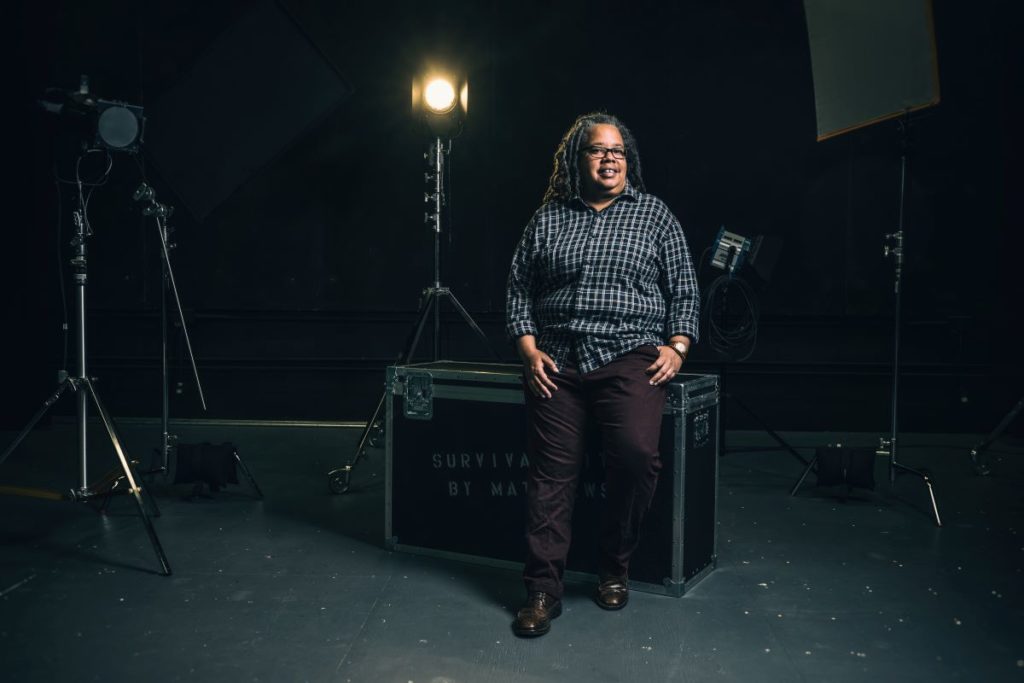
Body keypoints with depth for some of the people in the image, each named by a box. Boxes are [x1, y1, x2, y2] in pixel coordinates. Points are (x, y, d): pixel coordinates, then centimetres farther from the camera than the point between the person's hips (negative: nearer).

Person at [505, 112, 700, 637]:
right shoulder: (547, 218, 14)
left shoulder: (654, 213, 12)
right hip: (558, 361, 2)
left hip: (631, 356, -1)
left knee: (636, 452, -22)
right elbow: (518, 290, 14)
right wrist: (529, 349, 2)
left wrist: (677, 346, -2)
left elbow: (684, 289, 11)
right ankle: (543, 589, 3)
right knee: (551, 468, -7)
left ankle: (614, 567, 1)